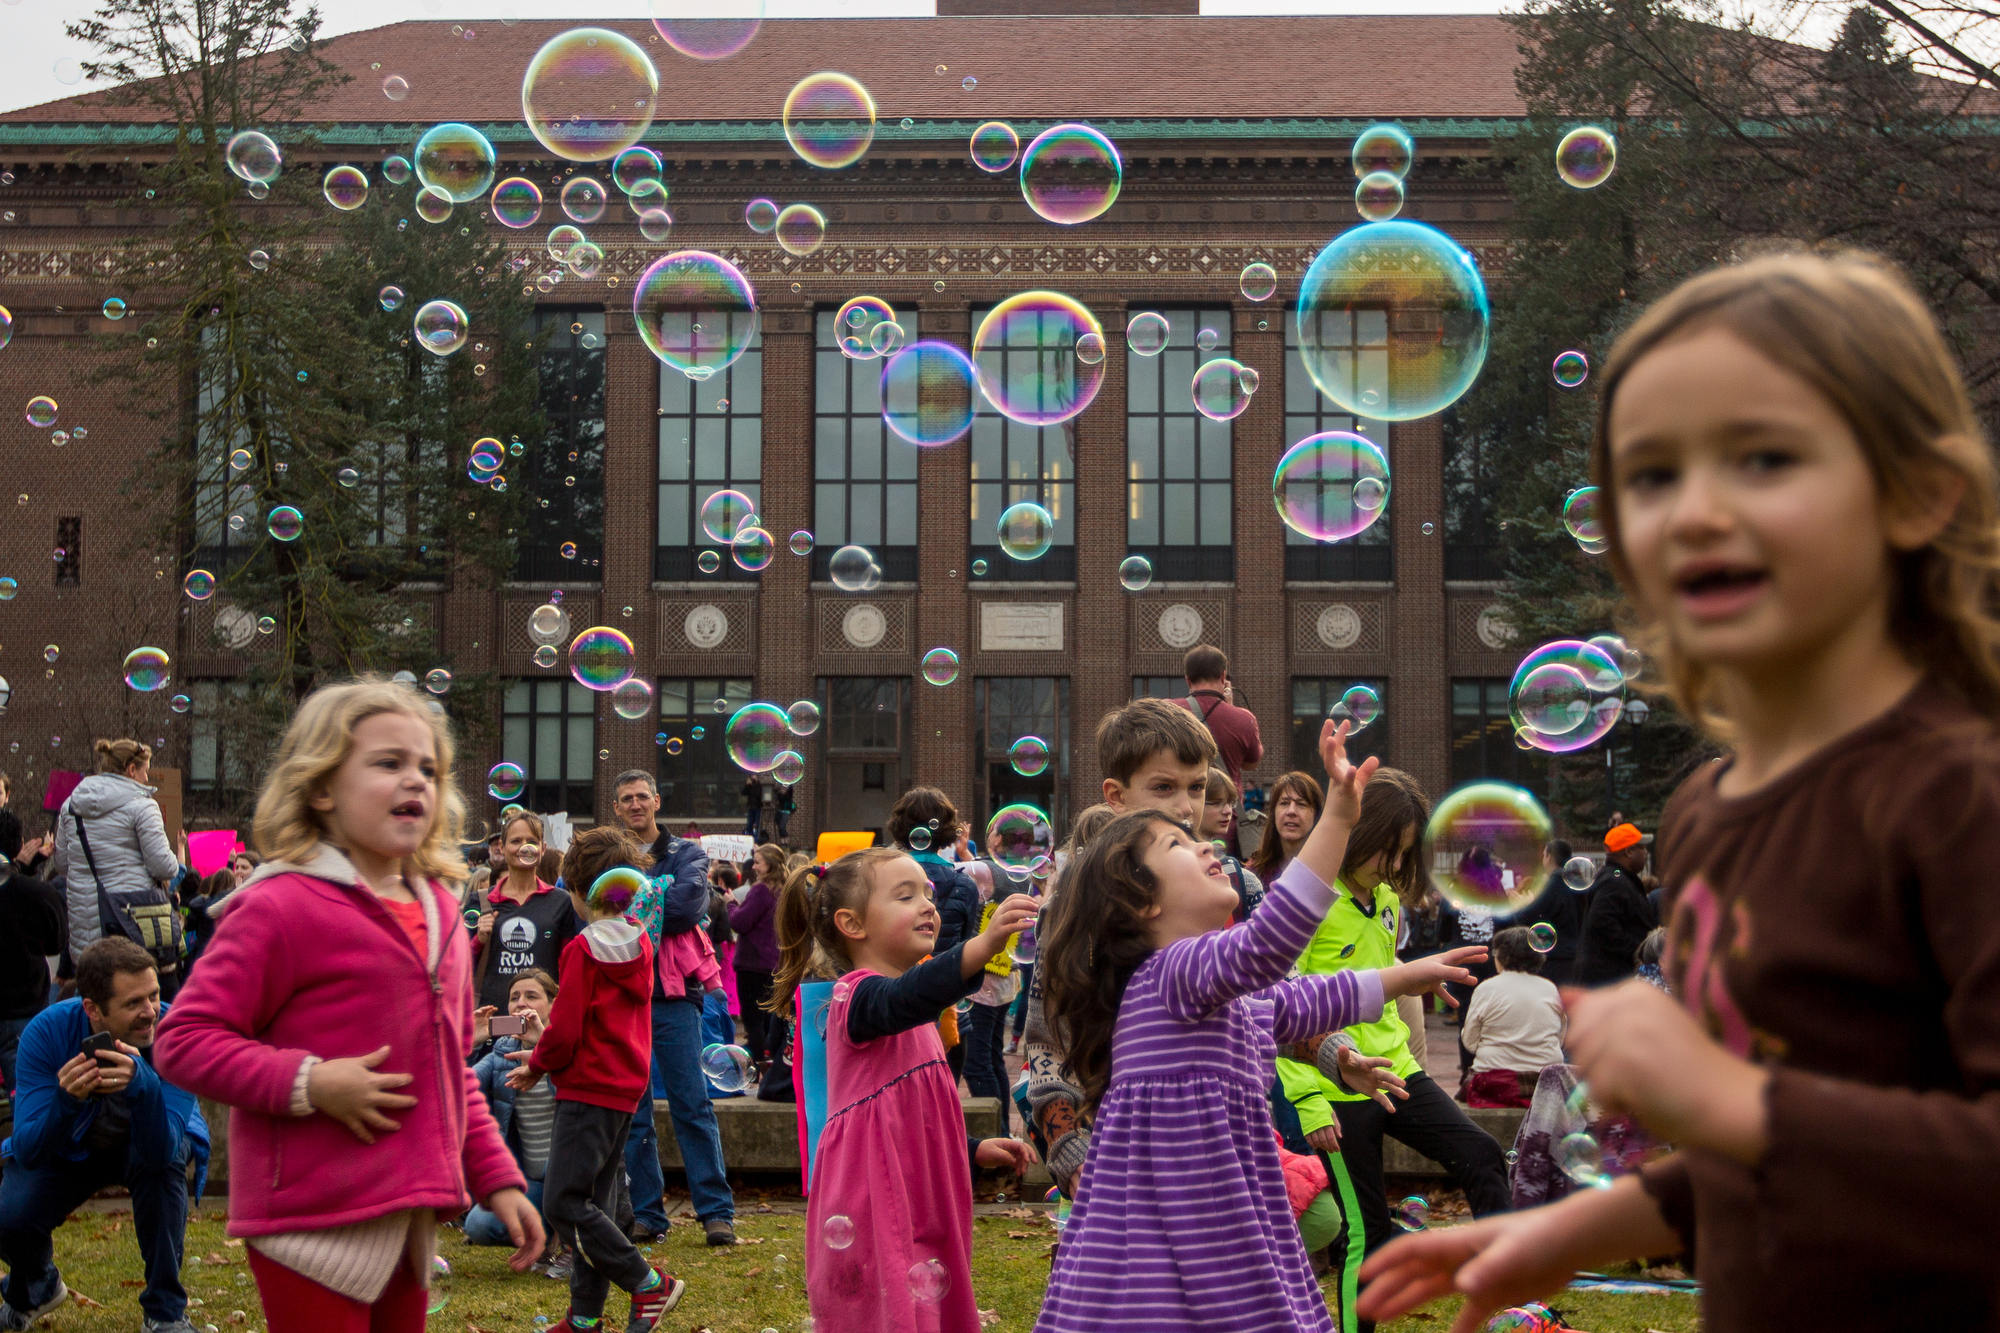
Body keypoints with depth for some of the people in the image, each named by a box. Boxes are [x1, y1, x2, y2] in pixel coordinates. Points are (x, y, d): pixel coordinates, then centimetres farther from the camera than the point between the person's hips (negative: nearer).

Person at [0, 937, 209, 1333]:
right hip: (69, 1148, 1)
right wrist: (66, 1099, -52)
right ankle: (36, 1289, 15)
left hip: (154, 1142, -1)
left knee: (159, 1162, -35)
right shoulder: (47, 1032, -29)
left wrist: (143, 1084, -58)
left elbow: (160, 1151, -40)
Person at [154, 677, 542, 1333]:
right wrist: (307, 1083, -22)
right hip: (316, 1221, -8)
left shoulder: (440, 913, 14)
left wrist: (497, 1180, 15)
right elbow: (183, 1040, -12)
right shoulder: (281, 908, -11)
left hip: (408, 1216, 8)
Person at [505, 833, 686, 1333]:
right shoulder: (640, 944, 11)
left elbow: (565, 1031, -17)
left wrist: (538, 1064, 3)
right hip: (625, 1086, 9)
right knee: (594, 1203, 12)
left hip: (588, 1089, -9)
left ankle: (649, 1283, -8)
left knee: (562, 1202, -8)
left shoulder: (583, 949, -15)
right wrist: (544, 1059, 18)